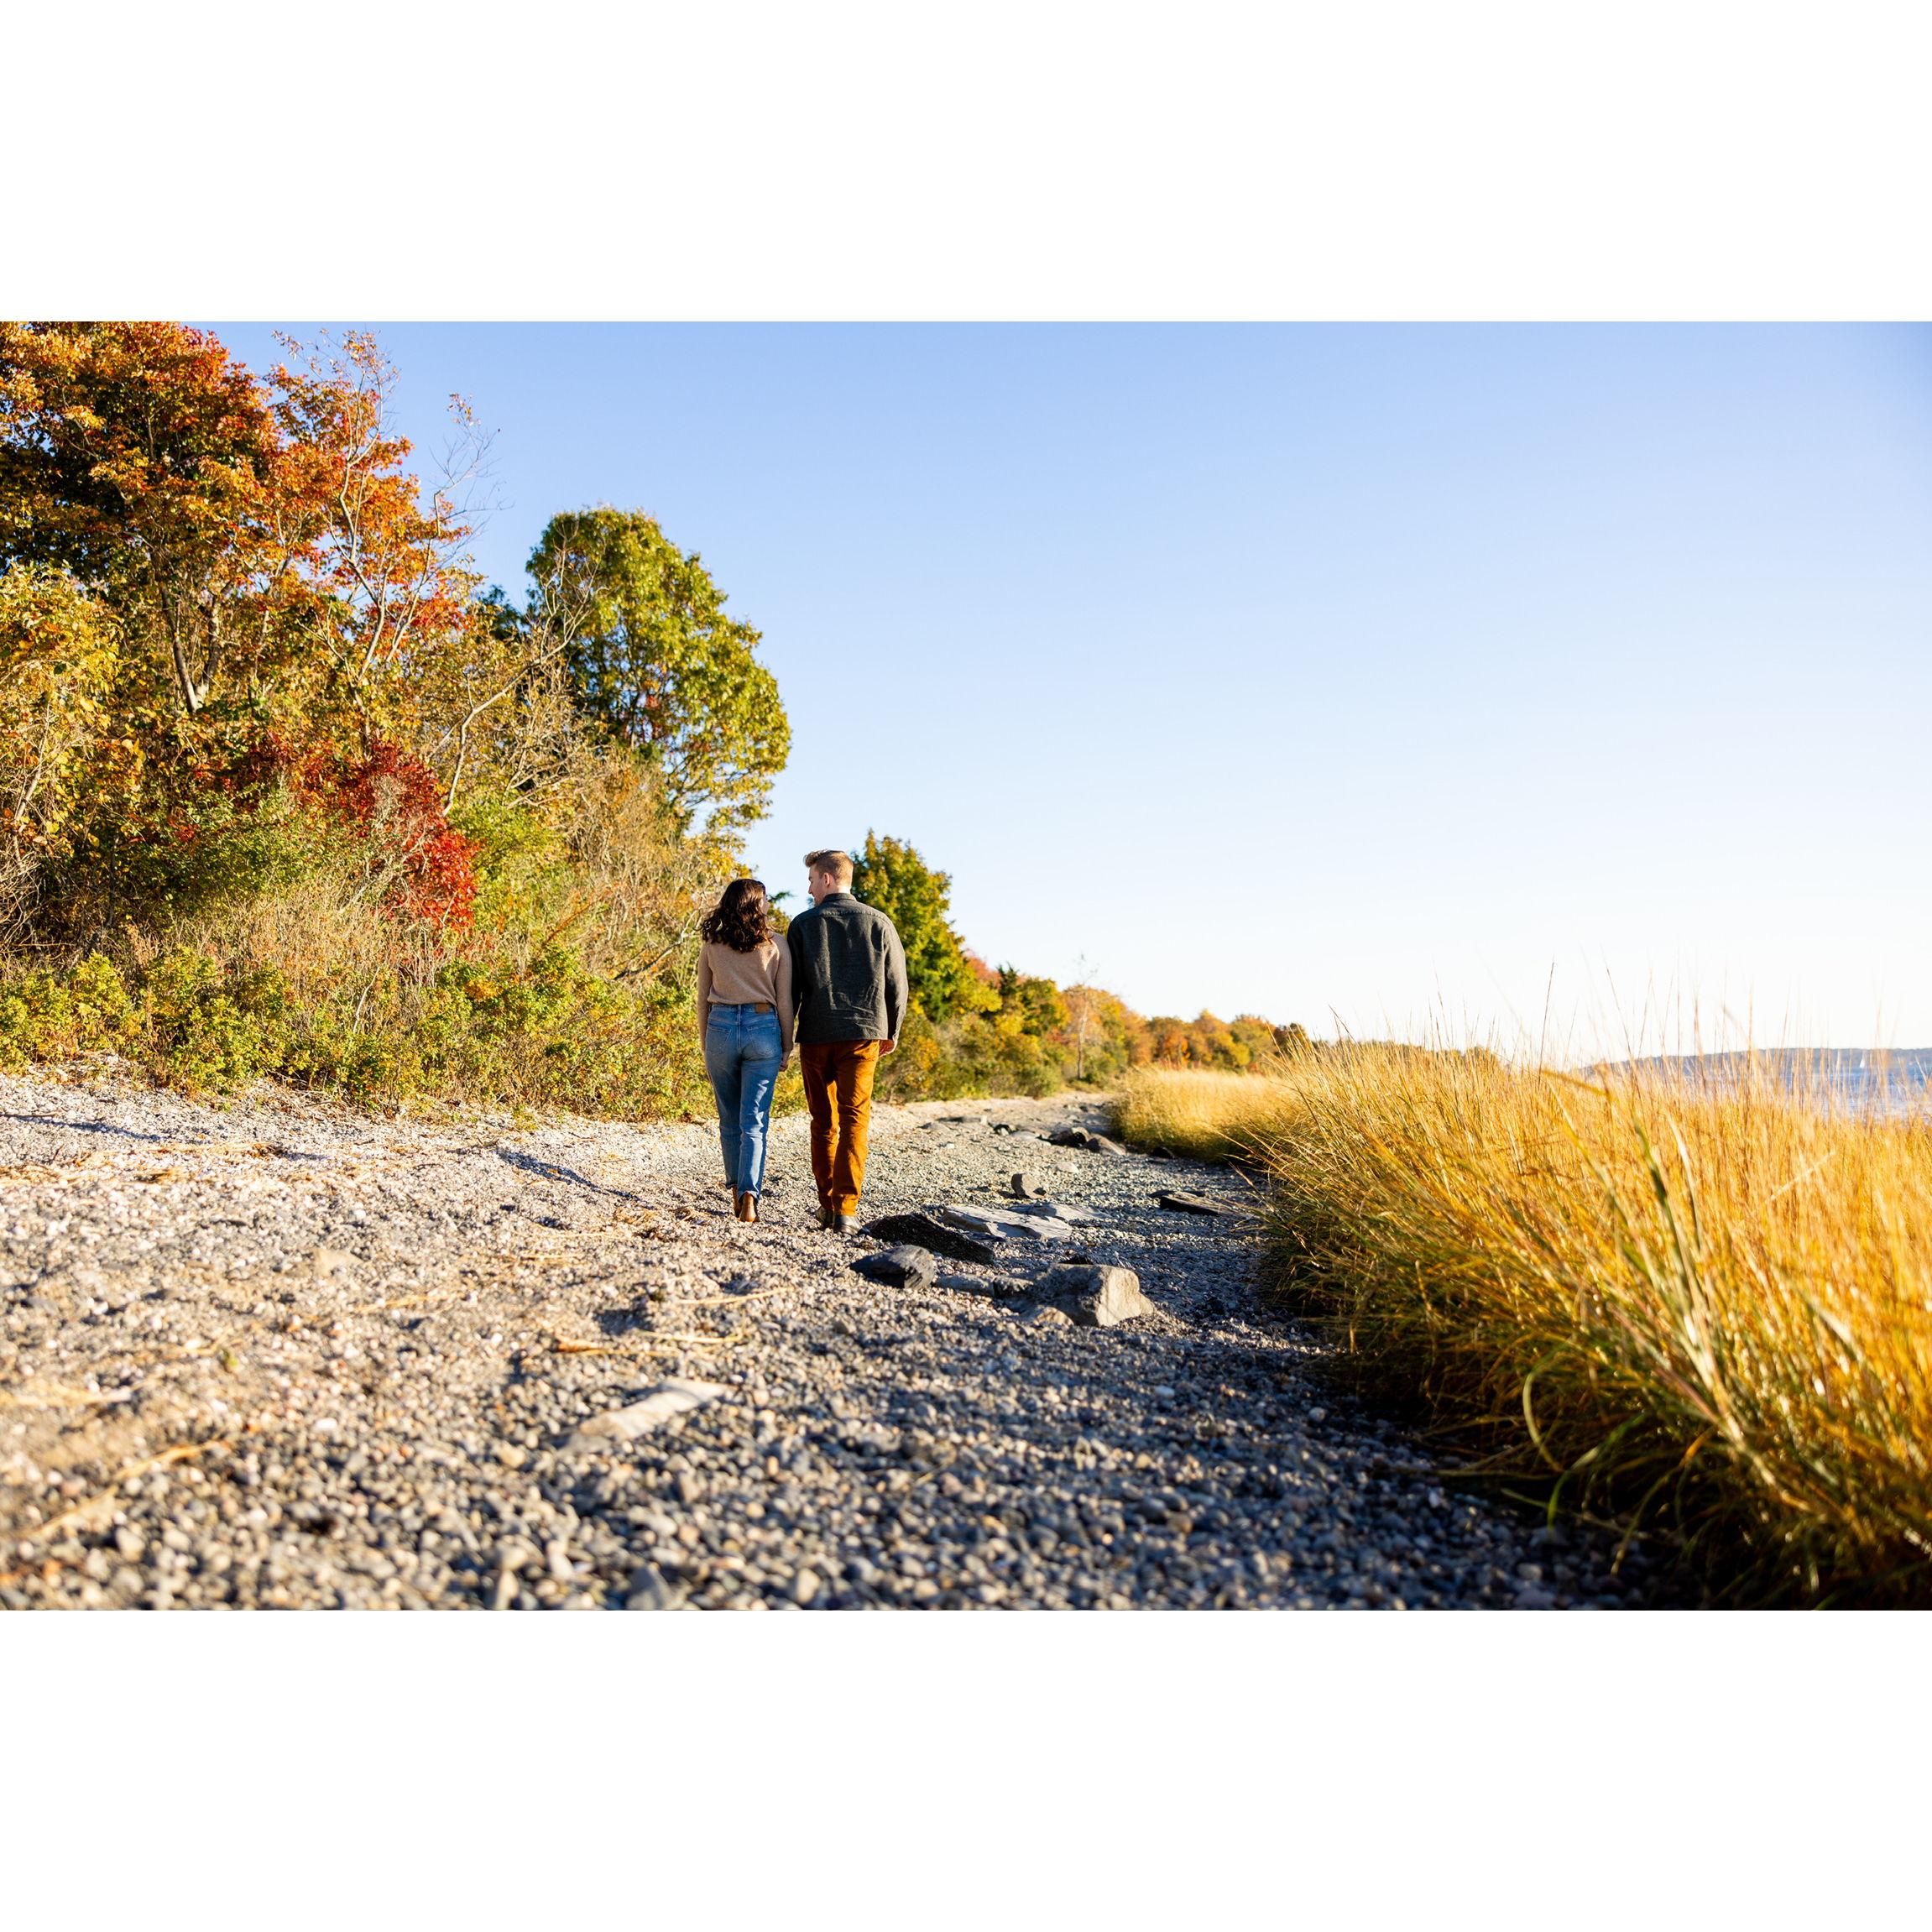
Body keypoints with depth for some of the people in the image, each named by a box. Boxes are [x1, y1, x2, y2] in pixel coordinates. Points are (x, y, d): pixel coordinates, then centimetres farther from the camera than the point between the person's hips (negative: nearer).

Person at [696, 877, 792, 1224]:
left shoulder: (711, 946, 5)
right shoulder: (776, 947, 0)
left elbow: (703, 1001, 9)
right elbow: (784, 1002, 1)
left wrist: (706, 1045, 17)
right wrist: (787, 1046, 9)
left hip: (721, 1028, 2)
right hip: (763, 1029, -2)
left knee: (729, 1119, 15)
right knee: (755, 1121, -1)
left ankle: (737, 1192, 22)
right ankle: (749, 1195, -13)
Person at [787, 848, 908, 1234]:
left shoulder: (804, 923, 2)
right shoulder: (878, 922, 5)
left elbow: (790, 985, 2)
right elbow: (896, 982, 7)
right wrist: (891, 1030, 18)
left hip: (816, 1033, 0)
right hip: (864, 1032, 0)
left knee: (823, 1121, 11)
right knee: (855, 1119, -1)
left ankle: (827, 1205, 13)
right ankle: (846, 1209, -10)